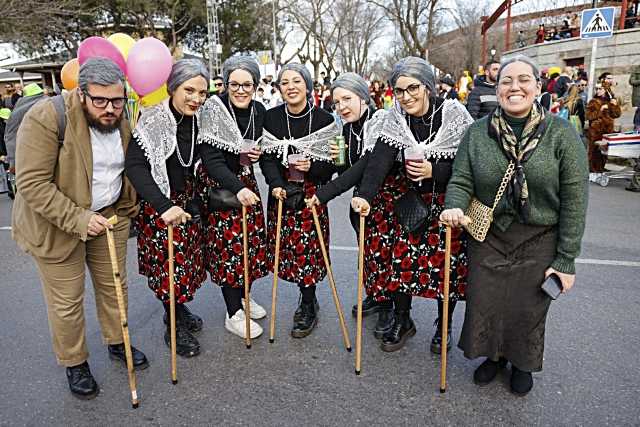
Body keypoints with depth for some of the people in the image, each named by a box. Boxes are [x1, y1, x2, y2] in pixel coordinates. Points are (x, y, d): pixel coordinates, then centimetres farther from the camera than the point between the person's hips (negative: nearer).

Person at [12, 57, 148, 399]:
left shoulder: (123, 122, -3)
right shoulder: (46, 118, -23)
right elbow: (31, 183, -25)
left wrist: (128, 212, 11)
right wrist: (78, 218, -29)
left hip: (109, 216, 5)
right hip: (55, 224, -5)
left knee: (114, 285, 17)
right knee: (67, 301, 6)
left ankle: (116, 343, 40)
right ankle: (74, 363, 29)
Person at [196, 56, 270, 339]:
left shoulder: (259, 111, 0)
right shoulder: (213, 110, -18)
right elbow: (211, 159, -23)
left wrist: (256, 154, -5)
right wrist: (237, 188, -34)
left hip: (245, 180, 6)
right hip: (218, 184, -6)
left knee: (252, 238, 12)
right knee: (228, 243, -2)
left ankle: (242, 297, 34)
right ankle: (233, 314, 12)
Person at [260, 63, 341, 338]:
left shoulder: (324, 120, -6)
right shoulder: (271, 118, 2)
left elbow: (333, 163, -3)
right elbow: (267, 157, -3)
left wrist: (312, 168, -21)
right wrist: (275, 183, -19)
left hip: (312, 194, -3)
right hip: (281, 192, 3)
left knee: (307, 250, -2)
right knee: (287, 249, 7)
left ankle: (308, 310, 17)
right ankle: (309, 299, 29)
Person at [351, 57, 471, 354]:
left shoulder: (454, 113, -13)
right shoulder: (395, 118, -6)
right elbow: (379, 159, -21)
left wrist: (434, 171, -26)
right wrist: (365, 195, -36)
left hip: (448, 204, -2)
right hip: (410, 201, 2)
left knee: (447, 263, 6)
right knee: (403, 259, 2)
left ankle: (443, 324, 29)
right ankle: (402, 321, 24)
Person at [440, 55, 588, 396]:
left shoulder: (561, 134, -9)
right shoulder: (477, 132, -3)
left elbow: (573, 200, -8)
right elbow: (461, 180, -1)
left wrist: (566, 258, -8)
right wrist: (454, 207, -25)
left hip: (539, 241, -1)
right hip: (488, 235, 2)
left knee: (528, 307, 11)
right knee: (484, 302, 9)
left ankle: (523, 363, 42)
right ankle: (494, 355, 41)